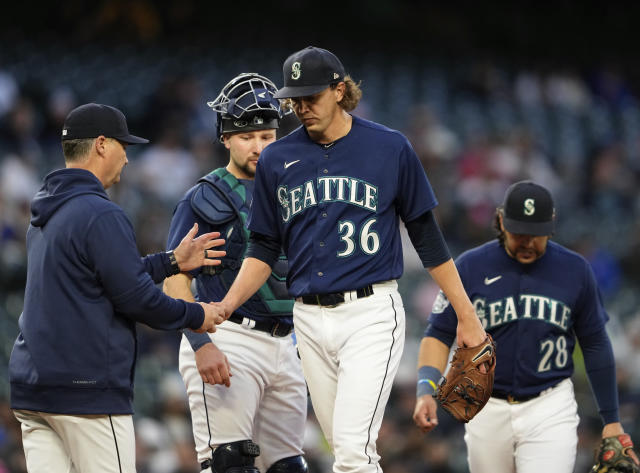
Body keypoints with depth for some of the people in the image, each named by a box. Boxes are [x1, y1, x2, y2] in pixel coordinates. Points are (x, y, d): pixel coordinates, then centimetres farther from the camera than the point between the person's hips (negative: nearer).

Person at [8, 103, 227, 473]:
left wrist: (172, 262, 26)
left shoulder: (43, 215, 16)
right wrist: (195, 317, 1)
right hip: (89, 388, -9)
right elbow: (134, 296, -14)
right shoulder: (101, 214, -13)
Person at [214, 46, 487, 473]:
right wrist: (225, 307, -5)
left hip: (371, 313, -4)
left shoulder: (391, 149, 0)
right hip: (310, 320, 4)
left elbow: (427, 236, 5)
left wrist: (467, 317, 6)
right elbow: (264, 249, 12)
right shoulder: (277, 159, 8)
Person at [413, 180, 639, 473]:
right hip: (488, 412, 1)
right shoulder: (471, 267, -2)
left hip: (550, 412, -1)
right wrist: (426, 390, -20)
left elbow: (595, 344, 9)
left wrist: (611, 418, 9)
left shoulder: (575, 271, 0)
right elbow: (439, 334, -2)